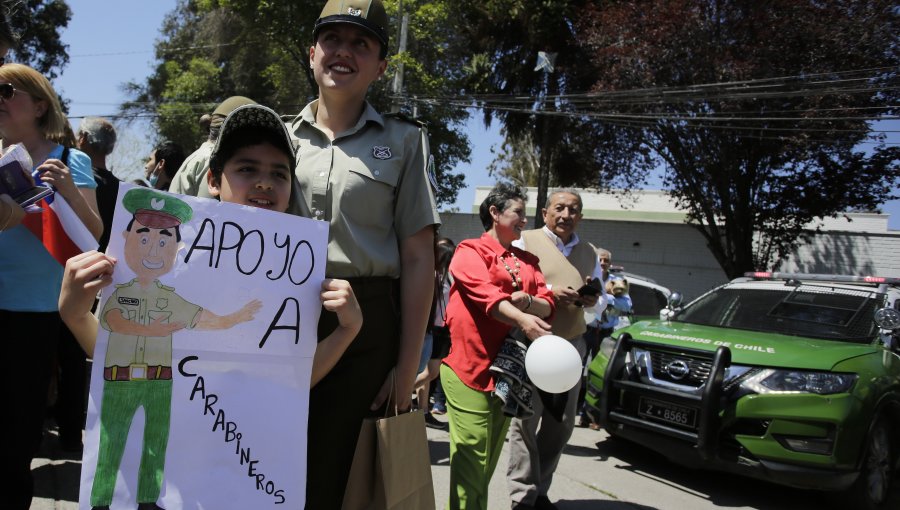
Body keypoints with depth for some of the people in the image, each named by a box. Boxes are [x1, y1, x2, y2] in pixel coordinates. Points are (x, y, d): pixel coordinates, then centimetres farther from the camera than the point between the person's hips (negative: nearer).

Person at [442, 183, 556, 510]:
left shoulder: (528, 261, 19)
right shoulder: (470, 251, -1)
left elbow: (548, 305, 10)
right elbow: (485, 292, -18)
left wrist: (527, 301, -11)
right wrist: (521, 320, -31)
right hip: (469, 367, -7)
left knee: (488, 461, 15)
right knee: (471, 461, -7)